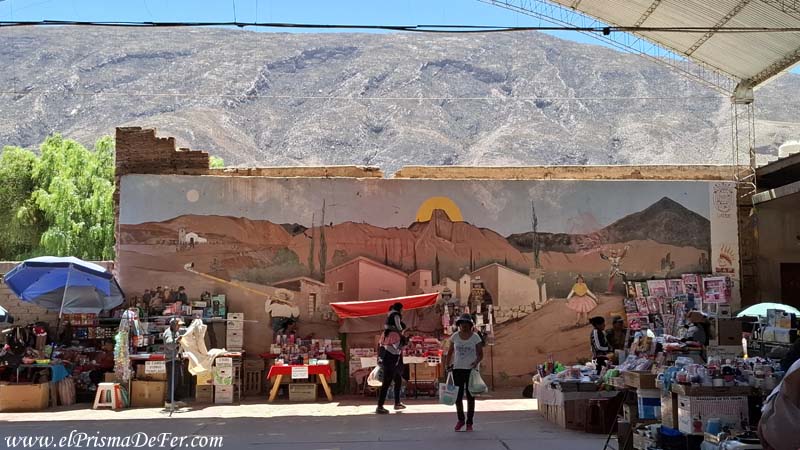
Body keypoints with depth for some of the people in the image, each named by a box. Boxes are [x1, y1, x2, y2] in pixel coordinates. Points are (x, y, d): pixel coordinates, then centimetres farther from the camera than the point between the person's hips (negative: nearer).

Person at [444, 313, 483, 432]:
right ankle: (460, 419, 22)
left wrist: (477, 361, -21)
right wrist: (447, 364, -1)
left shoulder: (475, 337, -3)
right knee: (457, 396, 3)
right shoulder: (455, 337, 3)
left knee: (470, 396, 4)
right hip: (457, 369, 2)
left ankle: (469, 422, 13)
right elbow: (450, 352, 11)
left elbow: (480, 354, -1)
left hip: (471, 369, -2)